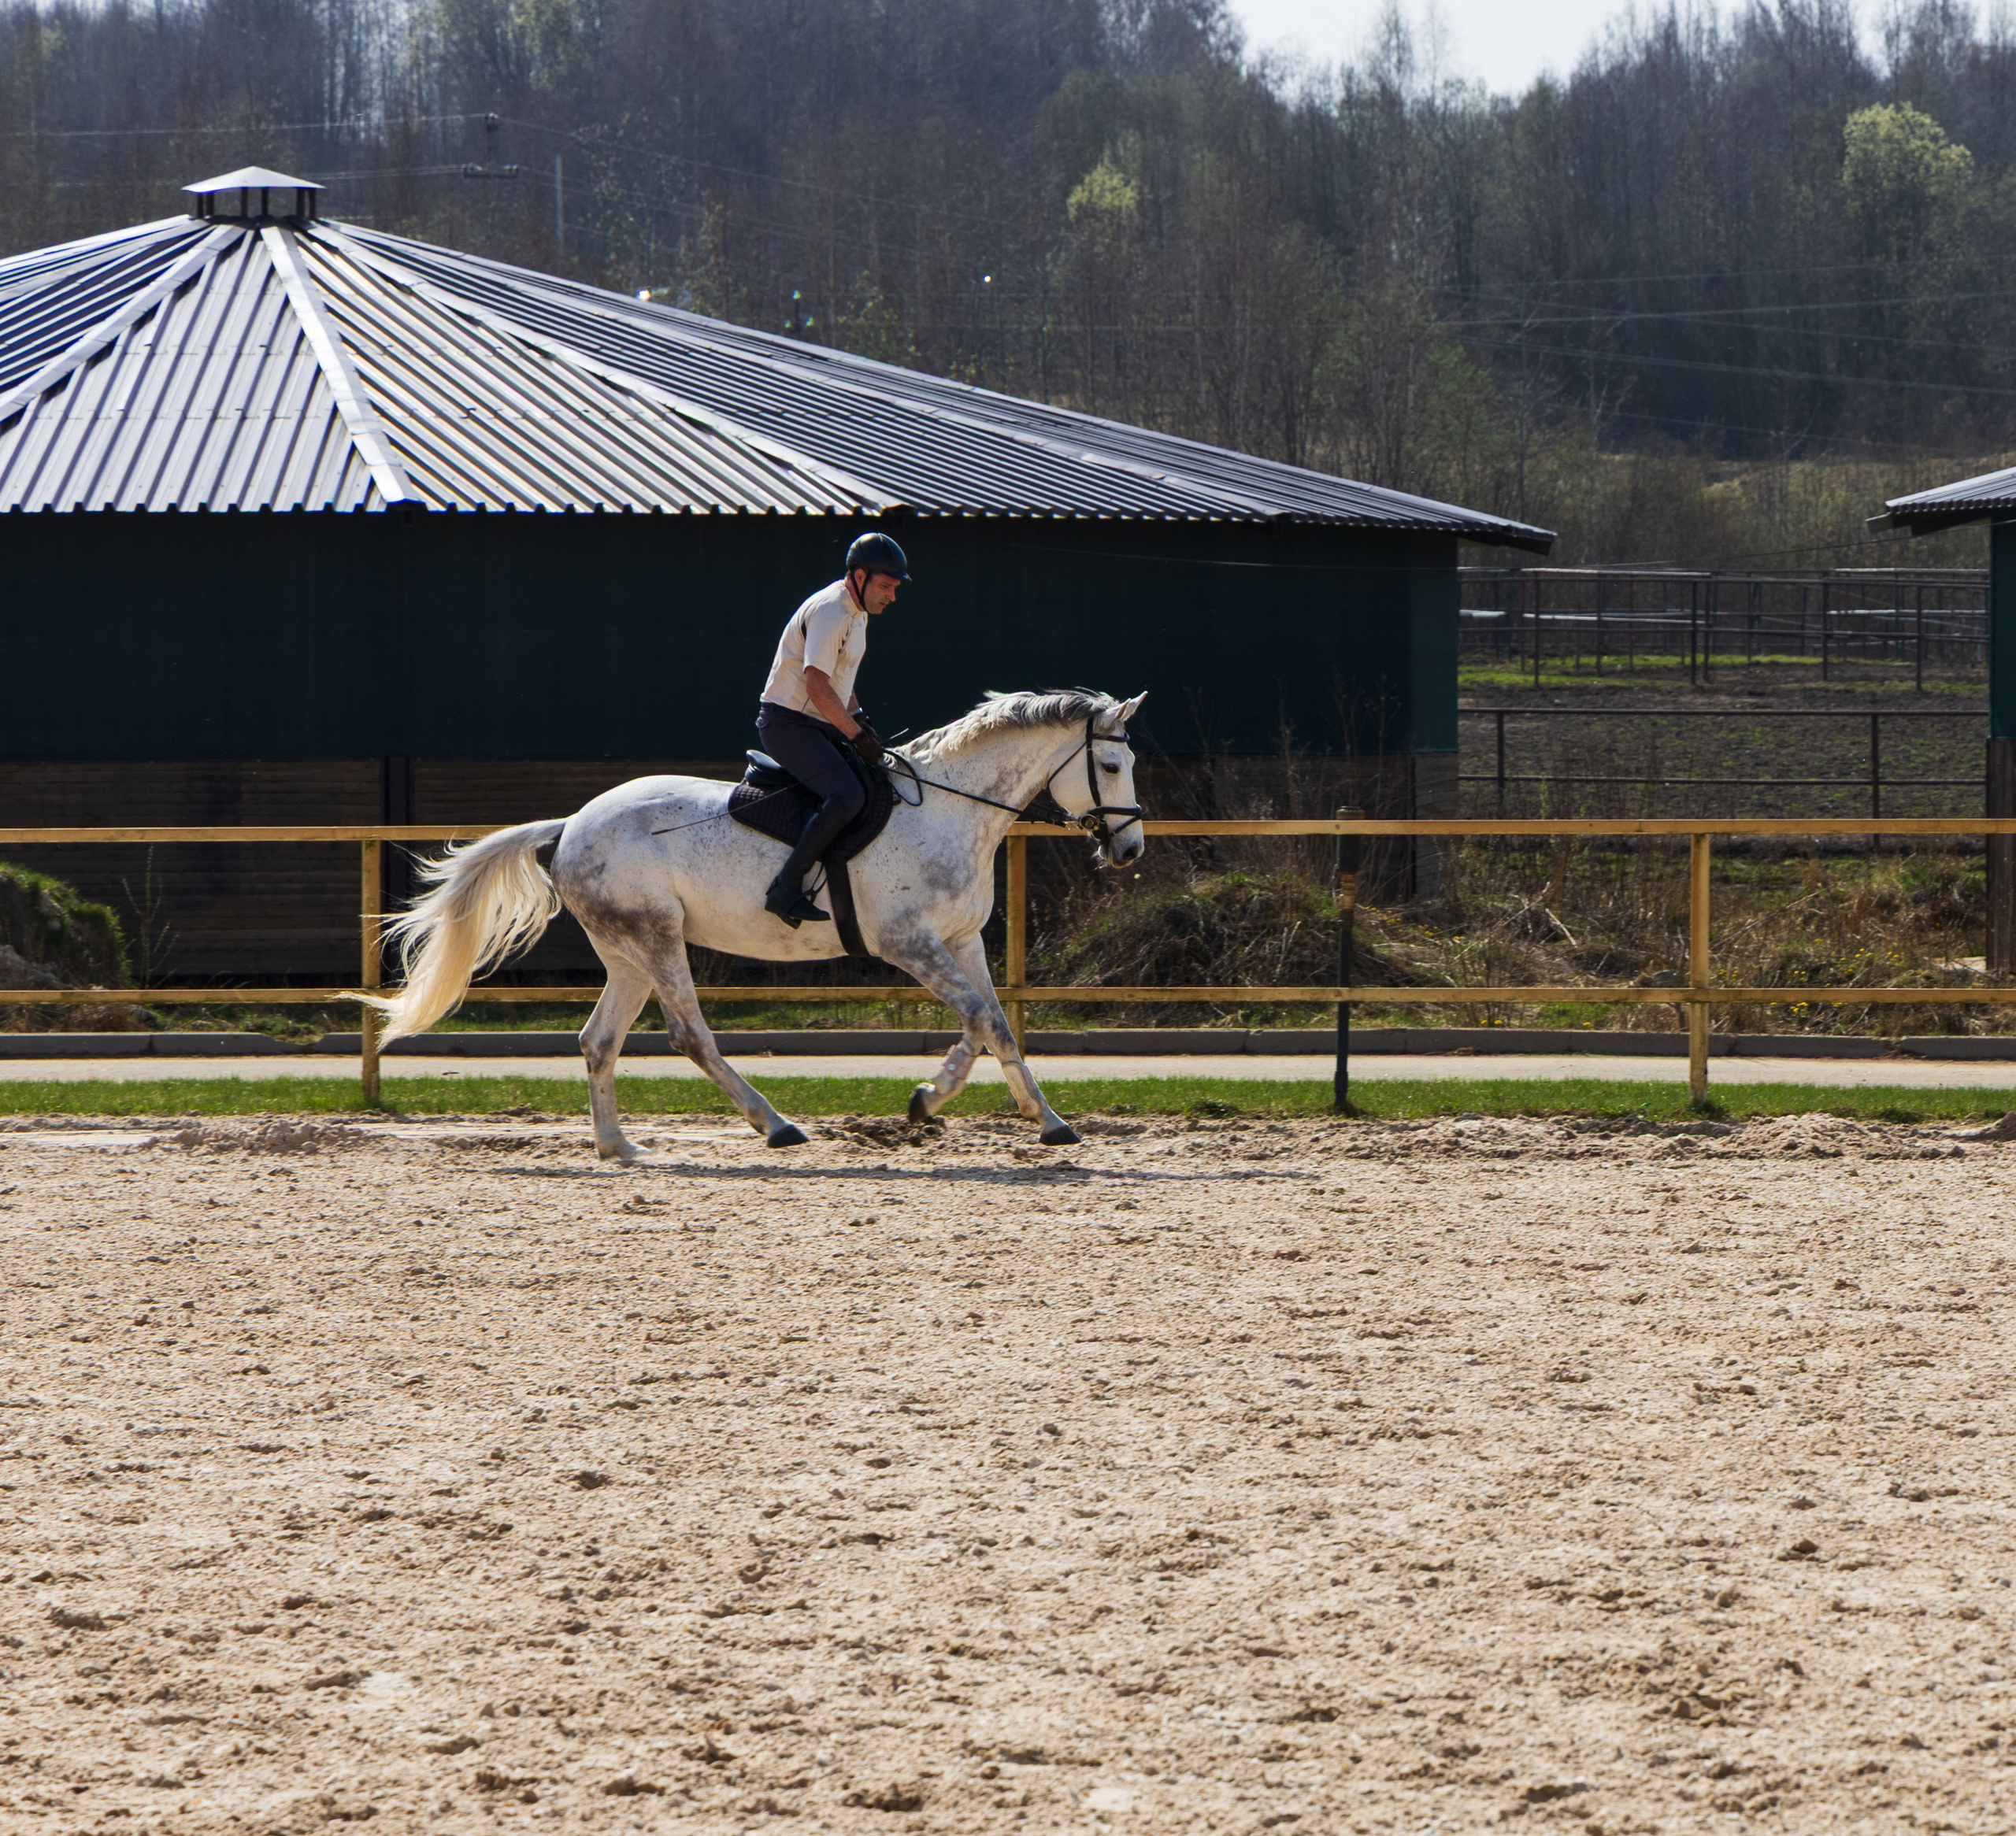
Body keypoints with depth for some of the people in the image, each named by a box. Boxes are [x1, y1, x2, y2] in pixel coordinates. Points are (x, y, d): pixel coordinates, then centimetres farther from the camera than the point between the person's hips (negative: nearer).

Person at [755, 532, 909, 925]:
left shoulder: (857, 612, 14)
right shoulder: (829, 612, -19)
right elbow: (817, 687, -25)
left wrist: (860, 719, 12)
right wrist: (858, 736, -20)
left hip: (819, 725, 11)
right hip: (788, 723, -11)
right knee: (848, 796, -27)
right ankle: (786, 889, -26)